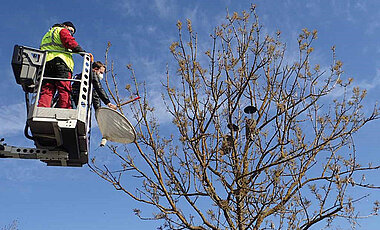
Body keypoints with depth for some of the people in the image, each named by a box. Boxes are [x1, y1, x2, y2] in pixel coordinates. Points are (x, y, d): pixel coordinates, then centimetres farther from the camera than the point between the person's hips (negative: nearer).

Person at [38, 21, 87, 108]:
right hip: (60, 61, -7)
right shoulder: (62, 30, 15)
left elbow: (41, 50, 31)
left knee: (46, 91, -5)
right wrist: (83, 52, -9)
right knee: (64, 91, -15)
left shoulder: (47, 35, 39)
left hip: (45, 62, 7)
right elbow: (69, 41, -5)